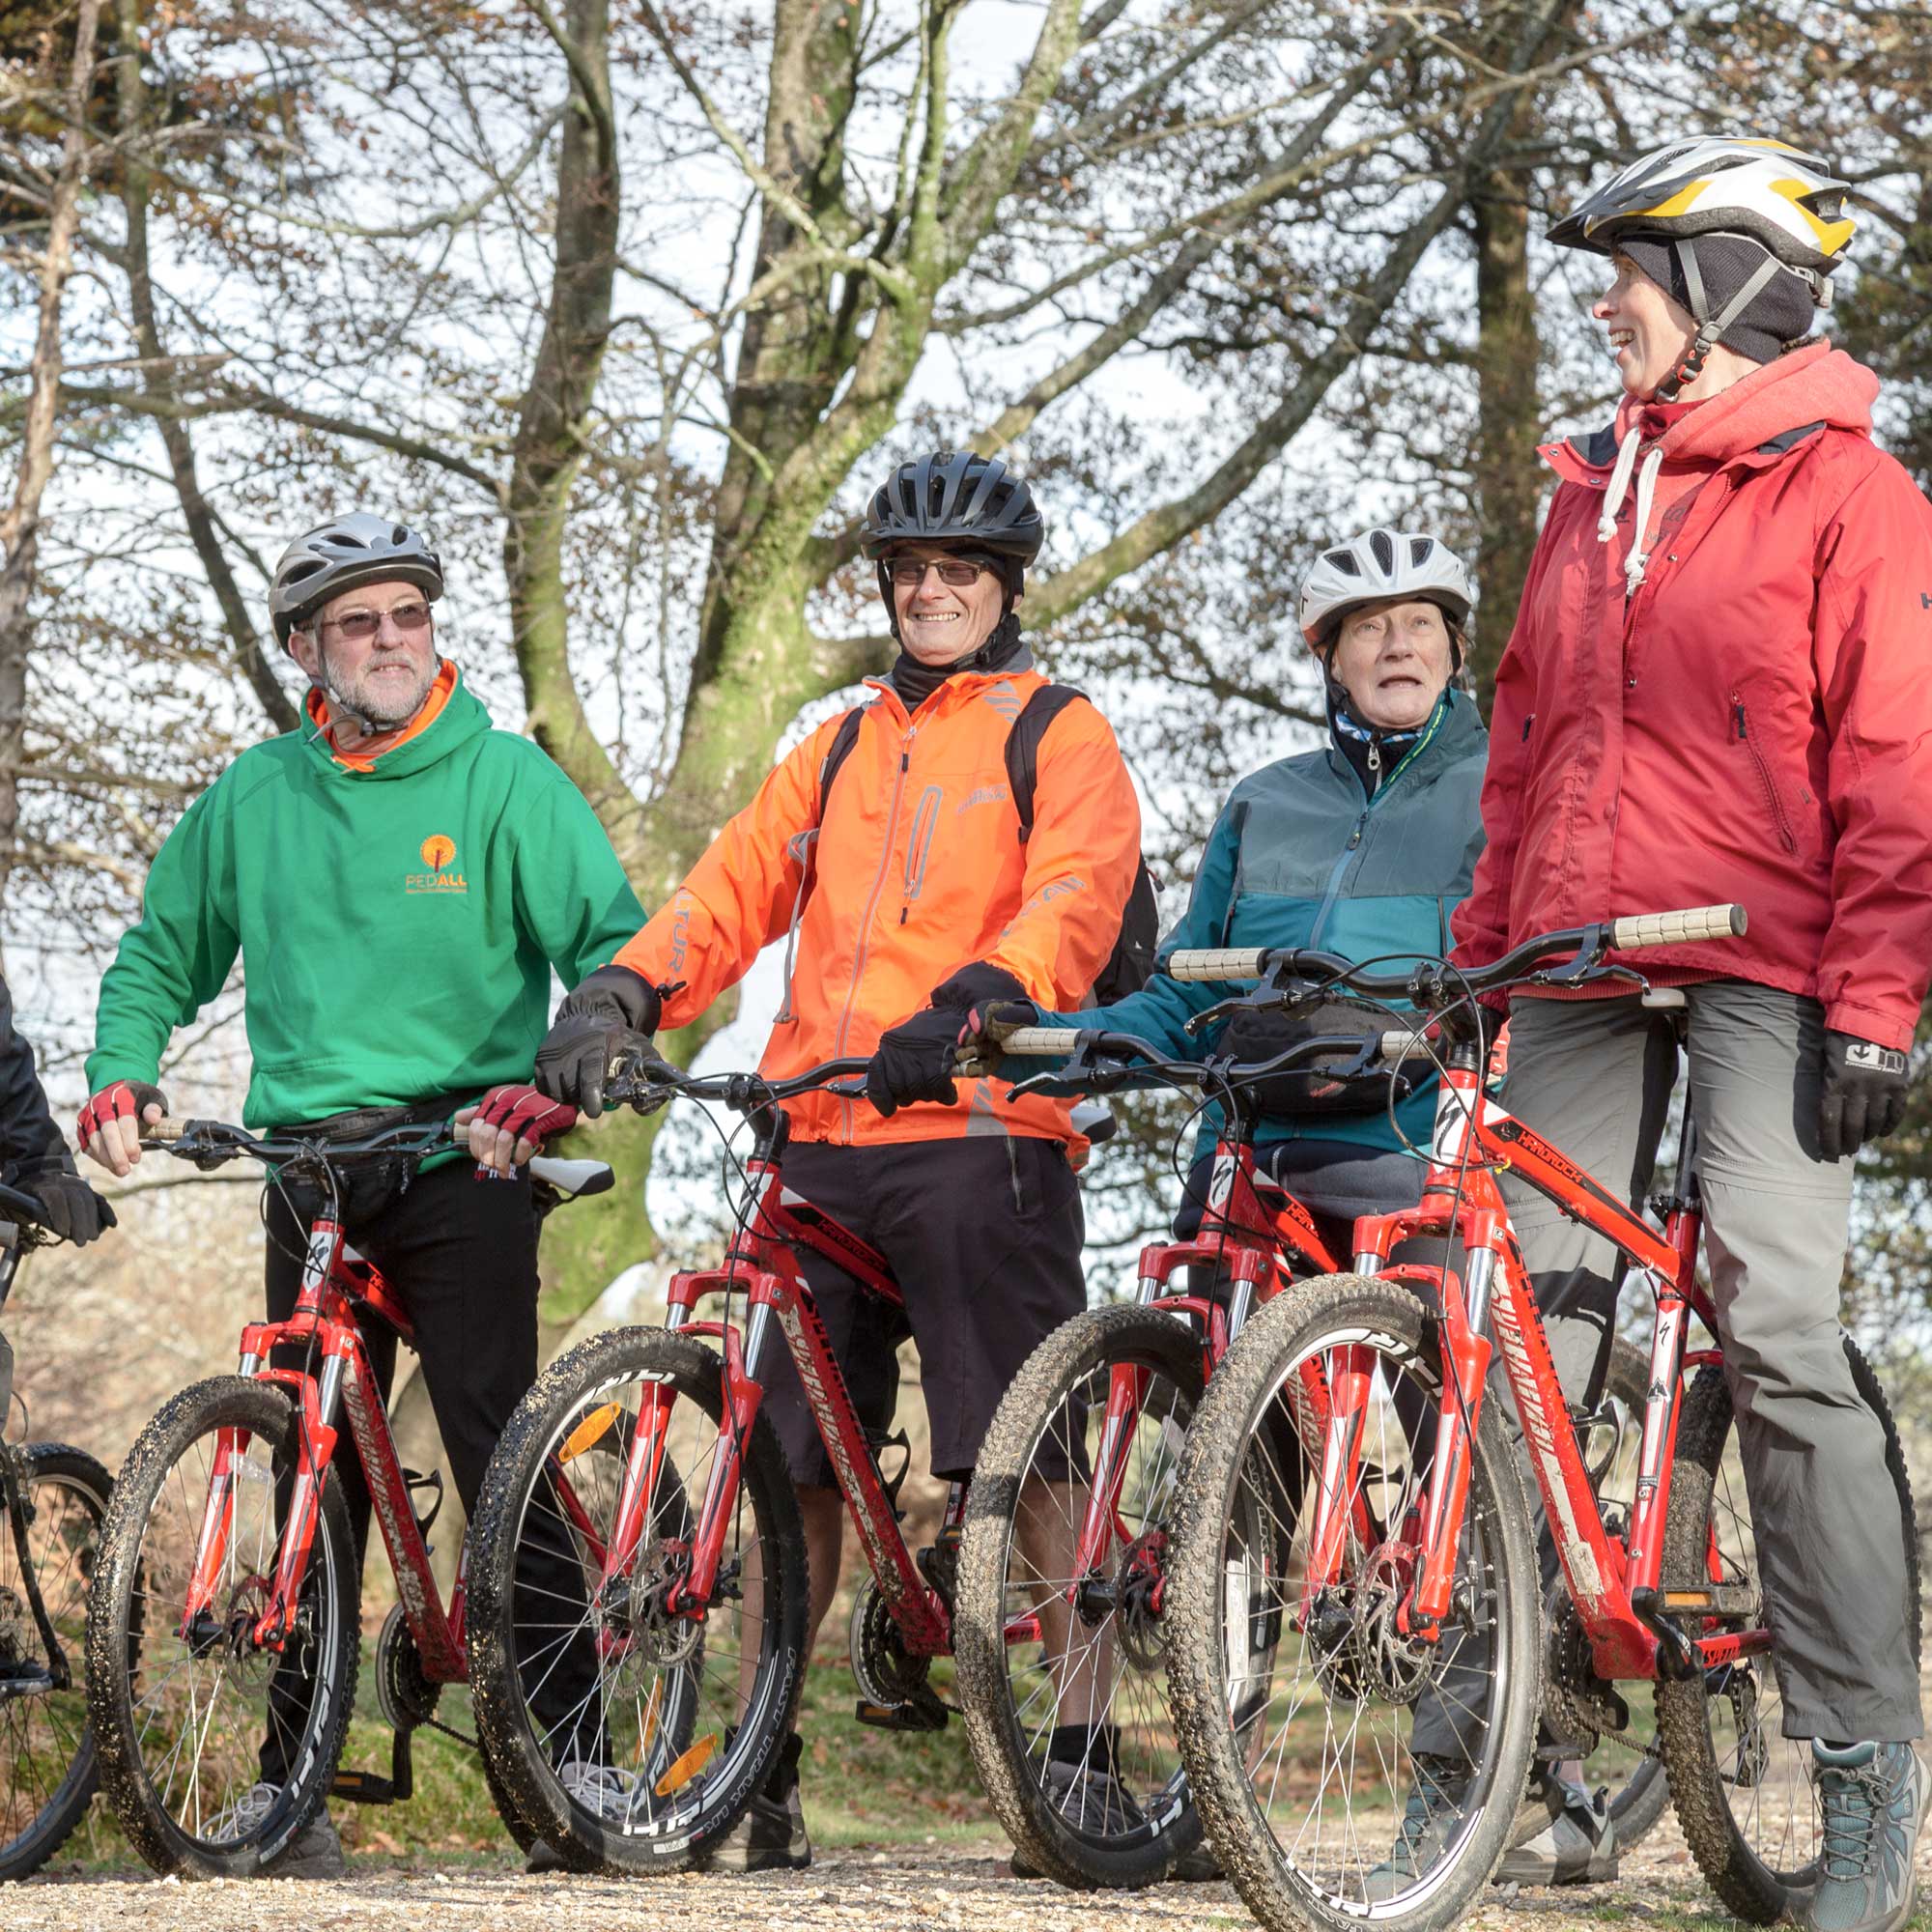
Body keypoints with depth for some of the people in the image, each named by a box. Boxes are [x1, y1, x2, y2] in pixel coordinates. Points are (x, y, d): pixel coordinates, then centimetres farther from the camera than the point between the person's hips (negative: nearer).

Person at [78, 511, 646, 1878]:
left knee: (498, 1451, -10)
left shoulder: (505, 779, 0)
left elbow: (613, 944, -4)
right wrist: (122, 1074, 4)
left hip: (464, 1162, -3)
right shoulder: (256, 794, 11)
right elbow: (161, 956, 21)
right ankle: (291, 1775, 9)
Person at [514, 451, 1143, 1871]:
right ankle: (761, 1771, 11)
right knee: (790, 1459, 5)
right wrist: (623, 993, -5)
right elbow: (739, 885, 13)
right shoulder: (840, 753, 24)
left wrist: (970, 1002, -28)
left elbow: (1072, 902, -9)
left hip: (980, 1131, -5)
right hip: (821, 1141, 5)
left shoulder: (1062, 739, 7)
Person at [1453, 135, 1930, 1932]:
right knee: (1527, 1333, 0)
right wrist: (1480, 961, 16)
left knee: (1780, 1337, -13)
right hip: (1580, 975, 6)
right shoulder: (1592, 491, 19)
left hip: (1760, 974, -6)